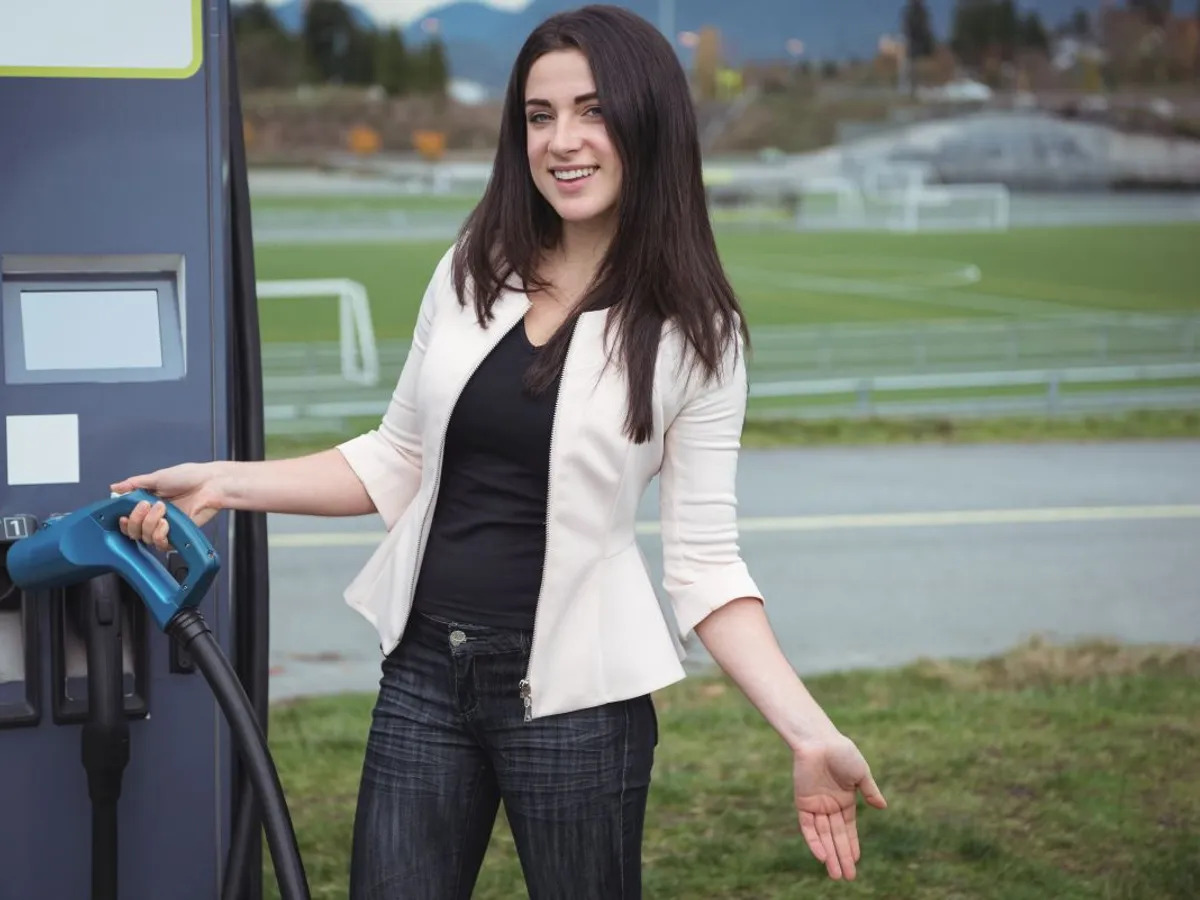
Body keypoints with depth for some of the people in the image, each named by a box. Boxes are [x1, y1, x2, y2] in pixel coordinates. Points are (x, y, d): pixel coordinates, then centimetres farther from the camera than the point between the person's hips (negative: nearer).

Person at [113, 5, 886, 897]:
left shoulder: (693, 332, -7)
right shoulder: (471, 275, 3)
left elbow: (704, 560, -6)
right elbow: (399, 463, 12)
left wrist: (809, 736, -15)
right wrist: (224, 482, 2)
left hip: (572, 694, -3)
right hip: (423, 673, 4)